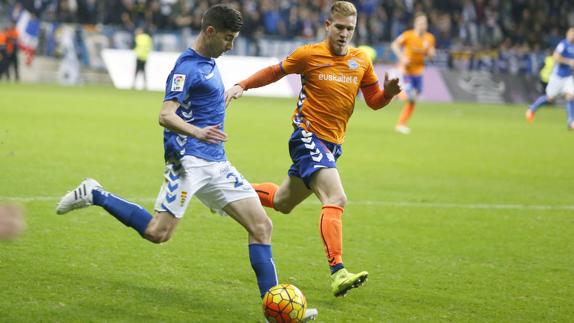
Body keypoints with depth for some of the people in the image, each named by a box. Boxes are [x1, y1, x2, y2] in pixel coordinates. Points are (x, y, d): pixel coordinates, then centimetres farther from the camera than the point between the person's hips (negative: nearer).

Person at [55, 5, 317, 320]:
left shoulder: (209, 63, 17)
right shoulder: (187, 66, -11)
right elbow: (166, 115, -22)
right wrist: (197, 133, -38)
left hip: (216, 163, 9)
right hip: (189, 160, -9)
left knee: (261, 226, 0)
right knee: (158, 233, -17)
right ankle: (94, 195, 3)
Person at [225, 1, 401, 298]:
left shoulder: (361, 61, 5)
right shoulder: (309, 55, -7)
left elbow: (374, 101, 10)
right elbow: (275, 72, 9)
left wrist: (388, 93, -12)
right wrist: (241, 86, 1)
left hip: (332, 144, 7)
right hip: (308, 136, -7)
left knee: (282, 202, 20)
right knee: (336, 199, -26)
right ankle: (337, 273, -33)